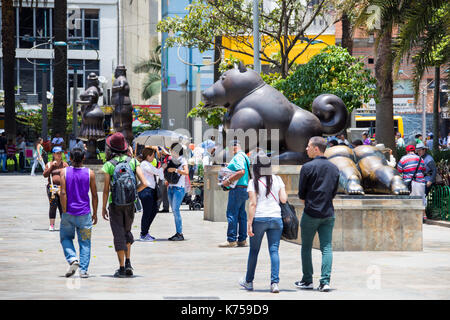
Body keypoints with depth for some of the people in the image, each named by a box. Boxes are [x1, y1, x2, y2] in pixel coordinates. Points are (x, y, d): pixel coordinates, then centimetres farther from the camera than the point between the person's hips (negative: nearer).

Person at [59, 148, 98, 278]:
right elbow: (94, 195, 0)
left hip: (69, 213, 0)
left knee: (65, 238, 17)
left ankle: (72, 259, -7)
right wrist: (94, 213, 9)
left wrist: (64, 212, -6)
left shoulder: (64, 172, -4)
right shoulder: (90, 173, -1)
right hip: (84, 213, 0)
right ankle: (83, 270, 2)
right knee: (84, 242, 7)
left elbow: (63, 193, -10)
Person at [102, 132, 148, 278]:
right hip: (130, 203, 3)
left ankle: (122, 268, 2)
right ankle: (128, 263, 11)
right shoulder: (133, 161, 0)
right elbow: (144, 183, -6)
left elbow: (106, 189, -7)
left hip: (115, 203, -3)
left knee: (118, 235, 3)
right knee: (127, 232, 21)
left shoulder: (108, 165, -8)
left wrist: (103, 208, 2)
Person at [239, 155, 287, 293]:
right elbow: (284, 199, 1)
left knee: (254, 250, 12)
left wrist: (249, 223, -9)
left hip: (259, 219, -2)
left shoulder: (254, 182, -3)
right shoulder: (277, 180, 6)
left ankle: (248, 281, 25)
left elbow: (253, 204, -9)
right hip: (276, 218, 2)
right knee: (274, 250, 1)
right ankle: (275, 282, -10)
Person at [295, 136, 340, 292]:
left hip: (311, 213, -4)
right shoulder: (334, 168, 7)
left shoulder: (308, 167, -11)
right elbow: (334, 192, 12)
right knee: (327, 247, 3)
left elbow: (301, 193, -5)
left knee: (306, 247, 9)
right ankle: (325, 281, -4)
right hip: (328, 213, 4)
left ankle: (307, 281, 15)